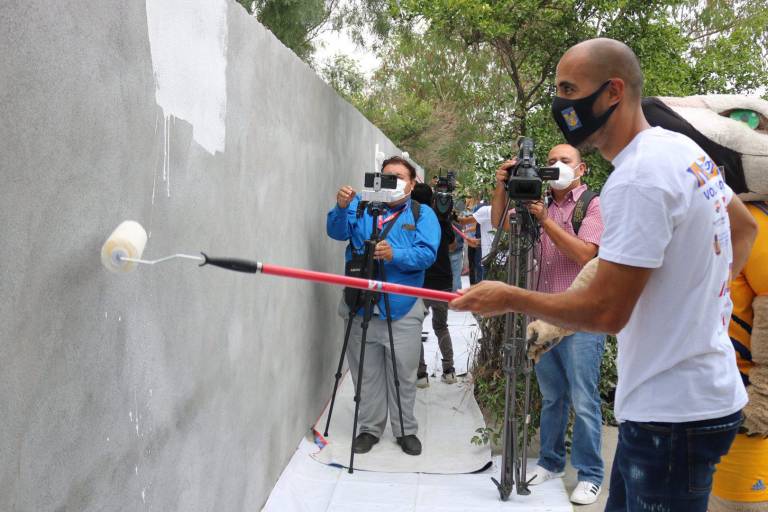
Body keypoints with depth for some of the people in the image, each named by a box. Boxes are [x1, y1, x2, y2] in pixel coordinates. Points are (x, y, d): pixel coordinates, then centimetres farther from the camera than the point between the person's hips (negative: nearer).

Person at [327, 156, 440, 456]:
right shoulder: (361, 207, 11)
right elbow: (337, 232, -4)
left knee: (403, 374, 7)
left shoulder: (423, 214, 5)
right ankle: (370, 428, 23)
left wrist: (395, 255, -26)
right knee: (366, 372, 9)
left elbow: (427, 254, -9)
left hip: (402, 310, -1)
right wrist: (341, 208, -24)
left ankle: (406, 430, 22)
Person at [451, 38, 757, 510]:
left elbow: (605, 311, -22)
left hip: (675, 416, -9)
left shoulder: (637, 178, -23)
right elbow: (744, 227, 23)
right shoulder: (685, 149, 7)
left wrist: (509, 298, -10)